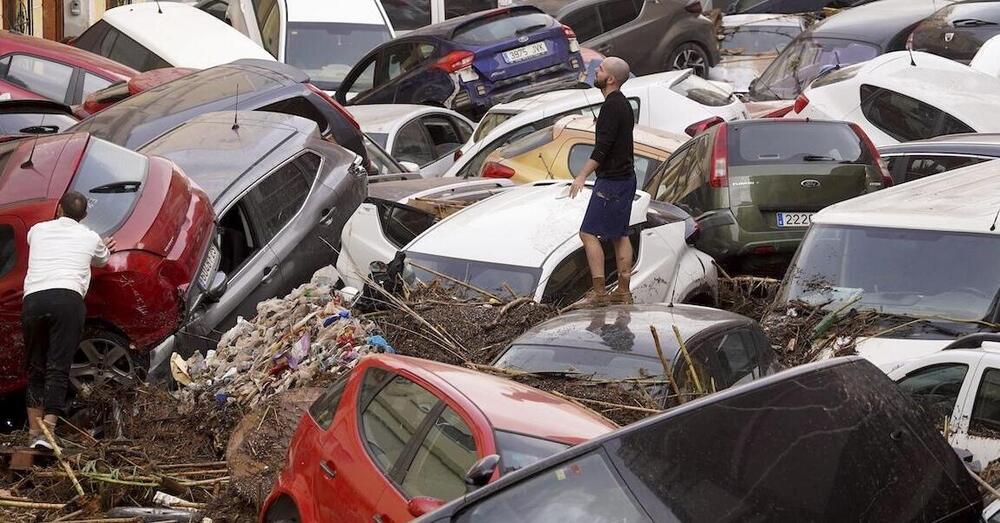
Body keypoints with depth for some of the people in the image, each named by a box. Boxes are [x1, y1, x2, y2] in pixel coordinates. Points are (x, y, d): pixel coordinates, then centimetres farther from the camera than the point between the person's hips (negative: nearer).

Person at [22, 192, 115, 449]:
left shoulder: (38, 230, 24)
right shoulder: (90, 238, 18)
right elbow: (101, 260, 41)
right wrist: (104, 249, 66)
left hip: (33, 300, 2)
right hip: (67, 299, -2)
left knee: (35, 368, 13)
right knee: (58, 368, -7)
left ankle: (34, 431, 10)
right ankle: (47, 431, -20)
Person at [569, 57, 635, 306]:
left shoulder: (612, 106, -18)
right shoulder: (623, 103, 14)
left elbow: (603, 146, -23)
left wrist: (582, 175, -22)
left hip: (611, 181, -10)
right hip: (625, 177, 10)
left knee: (589, 233, -8)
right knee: (620, 235, 12)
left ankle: (600, 292, -10)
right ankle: (623, 292, 14)